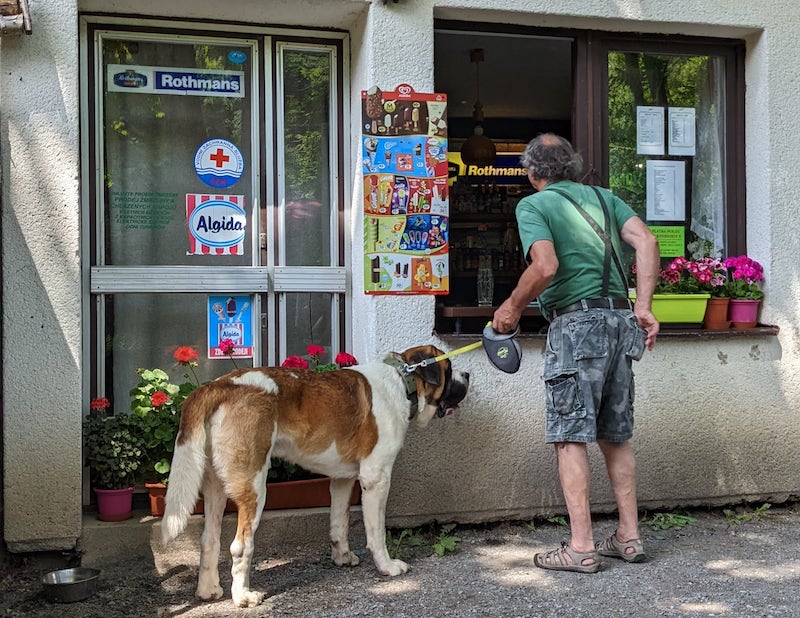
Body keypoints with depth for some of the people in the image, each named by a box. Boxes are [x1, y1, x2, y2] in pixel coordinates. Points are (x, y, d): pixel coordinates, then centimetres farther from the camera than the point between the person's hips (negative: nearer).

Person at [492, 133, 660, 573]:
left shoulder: (533, 205, 1)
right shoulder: (603, 198, 18)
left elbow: (545, 266, -16)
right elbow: (646, 242, 3)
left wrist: (512, 308, -3)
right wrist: (642, 307, 1)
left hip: (576, 322, -6)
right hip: (619, 320, 7)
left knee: (570, 435, -3)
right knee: (616, 435, 13)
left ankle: (581, 548, -2)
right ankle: (629, 536, 18)